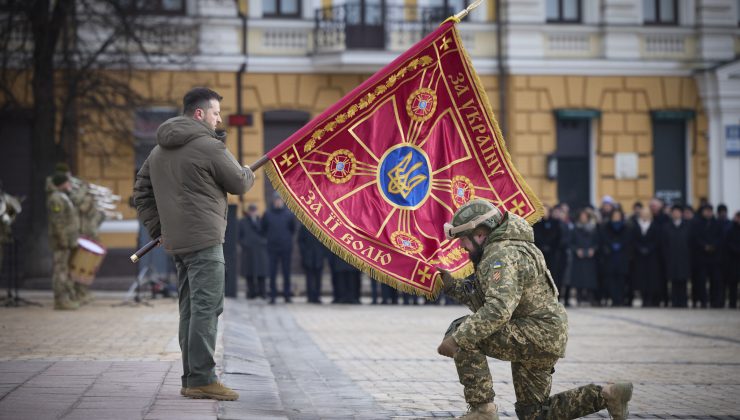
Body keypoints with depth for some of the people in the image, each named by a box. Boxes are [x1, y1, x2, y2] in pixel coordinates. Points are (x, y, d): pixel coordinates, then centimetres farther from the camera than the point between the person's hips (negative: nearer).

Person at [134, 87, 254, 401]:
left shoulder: (159, 150, 16)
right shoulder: (209, 146, -11)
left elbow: (141, 192, 20)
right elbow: (239, 184, -3)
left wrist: (158, 228, 19)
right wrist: (248, 173, 20)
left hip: (176, 242, 9)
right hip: (204, 240, -9)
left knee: (190, 310, 13)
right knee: (206, 308, -9)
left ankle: (191, 378, 17)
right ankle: (201, 379, -12)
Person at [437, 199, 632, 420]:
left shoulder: (501, 255, -19)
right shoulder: (497, 252, 15)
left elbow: (498, 309, -33)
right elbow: (481, 298, 18)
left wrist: (457, 338, -32)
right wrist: (452, 285, 9)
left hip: (537, 334, -11)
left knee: (463, 335, -18)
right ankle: (606, 395, 14)